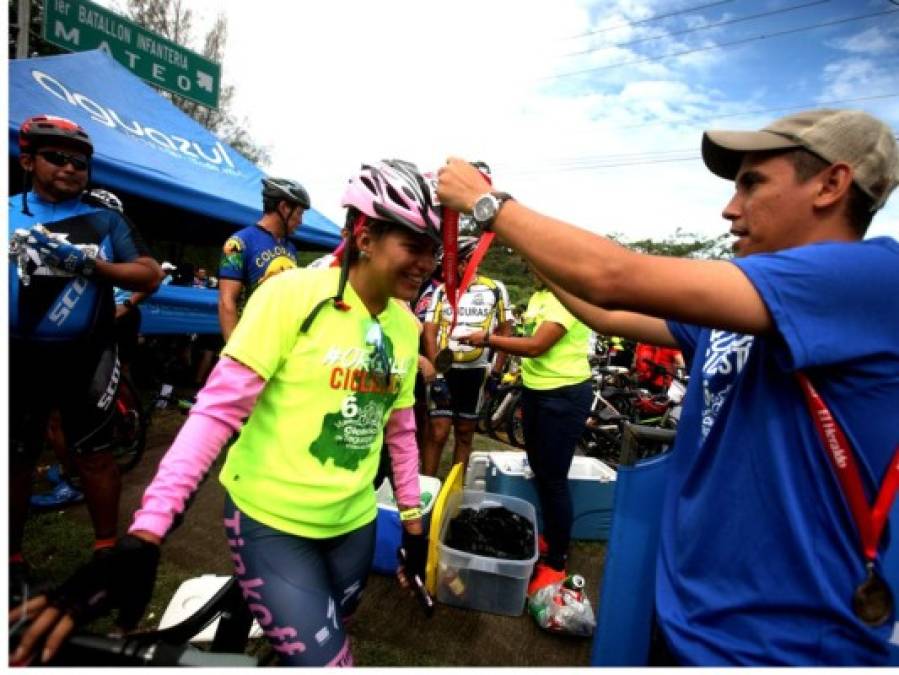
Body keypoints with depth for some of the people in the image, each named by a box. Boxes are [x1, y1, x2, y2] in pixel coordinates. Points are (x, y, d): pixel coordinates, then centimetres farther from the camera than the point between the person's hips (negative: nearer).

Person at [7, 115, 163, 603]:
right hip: (19, 360, 2)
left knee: (92, 453, 8)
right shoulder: (10, 212, 5)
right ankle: (13, 557, 31)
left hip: (84, 359, -1)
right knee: (16, 460, 13)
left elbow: (150, 275, -6)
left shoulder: (104, 218, 2)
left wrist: (92, 265, -17)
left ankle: (107, 548, 23)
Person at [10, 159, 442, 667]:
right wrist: (144, 536, -23)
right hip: (272, 520, -6)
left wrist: (413, 521, 11)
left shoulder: (407, 327, -1)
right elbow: (218, 409, -20)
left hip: (353, 522, 6)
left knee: (326, 642, 24)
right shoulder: (293, 294, -19)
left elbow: (400, 428, 6)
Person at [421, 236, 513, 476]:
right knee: (437, 433, -4)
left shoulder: (495, 289, 1)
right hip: (444, 370, 0)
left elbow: (506, 330, 5)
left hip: (475, 371, 1)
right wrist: (436, 373, -12)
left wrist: (497, 371, 1)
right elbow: (429, 332, -3)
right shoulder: (442, 291, 2)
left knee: (465, 433, 11)